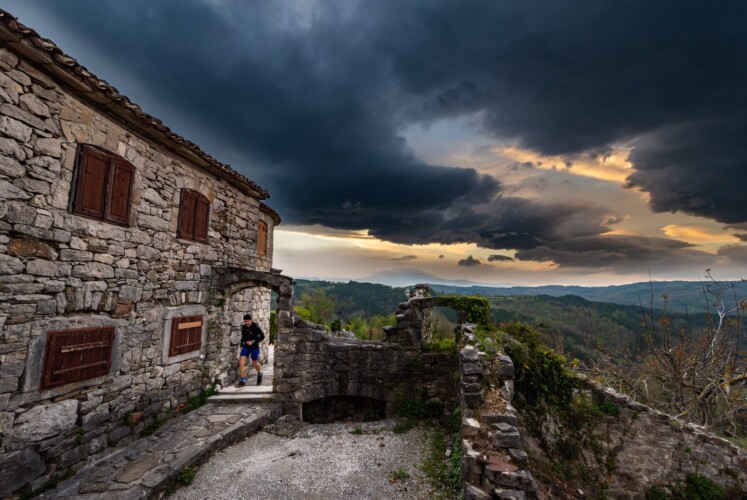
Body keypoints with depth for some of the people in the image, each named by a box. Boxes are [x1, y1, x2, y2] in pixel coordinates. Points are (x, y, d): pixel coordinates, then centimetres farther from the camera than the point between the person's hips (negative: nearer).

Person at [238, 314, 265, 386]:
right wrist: (241, 345, 9)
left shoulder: (256, 327, -16)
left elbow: (262, 336, -13)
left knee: (254, 364, 12)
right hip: (246, 347, 4)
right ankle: (243, 380, 1)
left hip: (254, 347, -4)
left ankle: (259, 374, 42)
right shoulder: (243, 327, -1)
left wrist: (253, 342, -20)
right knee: (241, 363, -11)